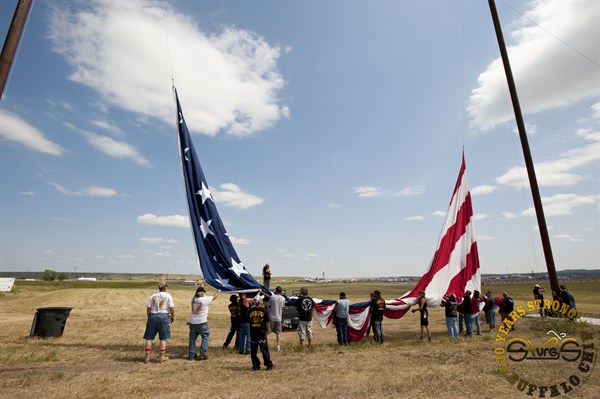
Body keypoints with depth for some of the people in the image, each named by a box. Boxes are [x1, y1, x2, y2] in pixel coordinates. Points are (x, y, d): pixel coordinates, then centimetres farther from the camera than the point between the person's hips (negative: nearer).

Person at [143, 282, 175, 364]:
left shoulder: (152, 296, 10)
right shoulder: (168, 295, 0)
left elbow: (148, 308, 6)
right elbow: (171, 308, -5)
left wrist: (149, 317, 18)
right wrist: (173, 316, 8)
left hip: (152, 316, 3)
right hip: (163, 316, -3)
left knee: (149, 338, 12)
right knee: (163, 338, 7)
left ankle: (147, 357, 16)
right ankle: (162, 357, 13)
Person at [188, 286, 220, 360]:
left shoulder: (193, 299, 0)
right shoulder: (205, 299, -13)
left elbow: (196, 293, 21)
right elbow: (214, 297, 1)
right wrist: (218, 291, 22)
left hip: (192, 323, 5)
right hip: (202, 323, -5)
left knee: (192, 339, 14)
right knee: (205, 337, 9)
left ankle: (191, 355, 20)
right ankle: (202, 354, 6)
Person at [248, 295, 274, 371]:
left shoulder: (250, 311, 3)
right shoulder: (263, 310, -7)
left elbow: (248, 322, 10)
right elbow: (267, 322, -5)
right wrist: (268, 330, 6)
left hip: (253, 334, 3)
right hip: (262, 333, -2)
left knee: (253, 351, 12)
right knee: (264, 350, 5)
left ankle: (255, 365, 13)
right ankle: (269, 365, 10)